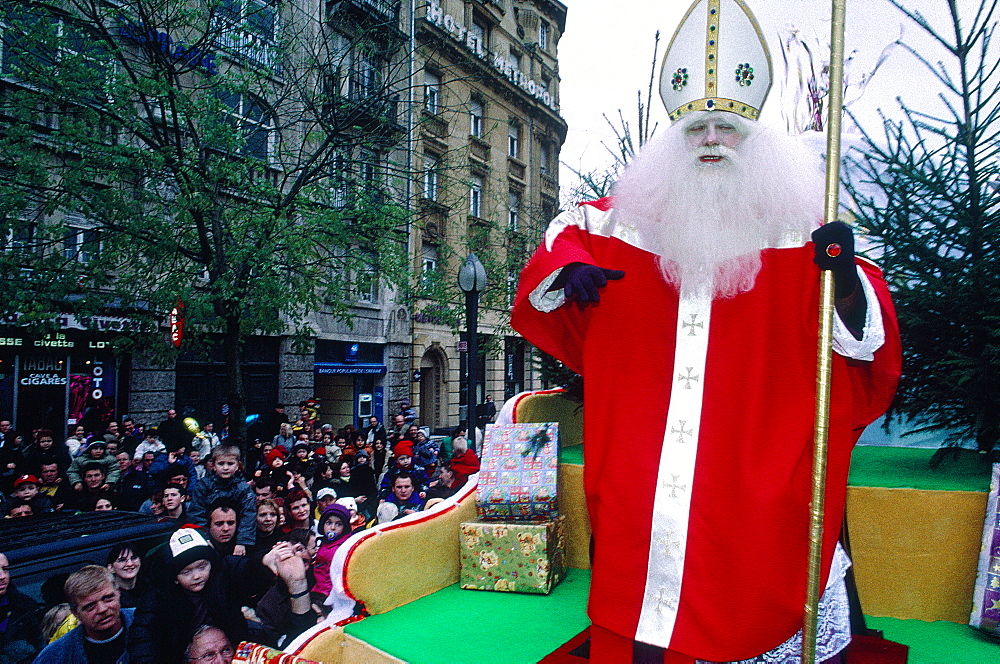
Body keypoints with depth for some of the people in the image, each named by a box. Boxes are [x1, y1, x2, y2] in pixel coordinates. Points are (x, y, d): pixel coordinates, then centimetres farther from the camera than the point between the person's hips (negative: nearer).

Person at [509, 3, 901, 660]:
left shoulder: (796, 231, 1)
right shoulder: (632, 219, 6)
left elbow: (865, 344, -4)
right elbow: (566, 231, 18)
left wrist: (846, 274, -26)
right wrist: (569, 268, -5)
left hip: (755, 479, -1)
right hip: (640, 475, 2)